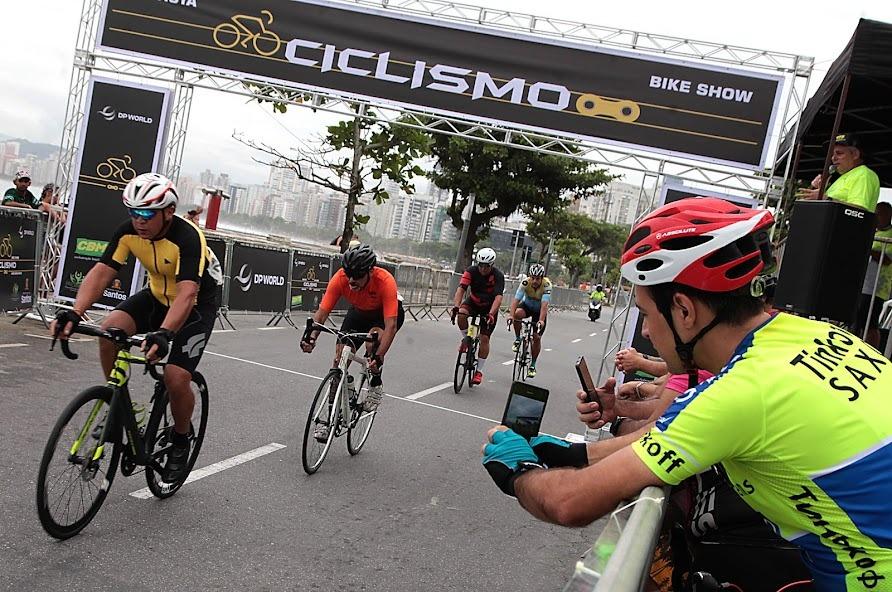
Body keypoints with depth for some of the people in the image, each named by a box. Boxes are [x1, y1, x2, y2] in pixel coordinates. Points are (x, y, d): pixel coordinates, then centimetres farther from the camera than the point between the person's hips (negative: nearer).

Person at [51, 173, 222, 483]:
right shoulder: (128, 232, -15)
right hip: (158, 295, 6)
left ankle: (181, 441, 11)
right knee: (110, 329, -21)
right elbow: (101, 272, -21)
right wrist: (74, 312, -37)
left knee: (176, 378, -18)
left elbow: (187, 292, -44)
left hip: (197, 303, -5)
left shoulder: (187, 237, -33)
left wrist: (164, 333, -59)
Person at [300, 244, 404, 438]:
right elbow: (322, 311, -29)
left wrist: (379, 357, -52)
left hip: (386, 313, -3)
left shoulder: (385, 281, -39)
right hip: (359, 312, 4)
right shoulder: (340, 278, -30)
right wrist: (310, 337, -46)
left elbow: (391, 325, -42)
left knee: (373, 341, -34)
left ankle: (376, 385, -6)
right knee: (340, 358, -7)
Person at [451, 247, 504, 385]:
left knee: (484, 338, -8)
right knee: (461, 314, -32)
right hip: (473, 301, 2)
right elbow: (461, 288, -32)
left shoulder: (498, 276, -26)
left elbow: (498, 297, -36)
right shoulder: (471, 271, -22)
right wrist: (455, 306, -47)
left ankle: (479, 371, 3)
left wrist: (491, 314, -50)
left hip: (489, 307, -2)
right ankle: (466, 339, -5)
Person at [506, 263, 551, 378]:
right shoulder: (525, 283, -28)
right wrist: (511, 315, -51)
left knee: (537, 337, -7)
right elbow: (516, 299, -36)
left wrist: (541, 321, -53)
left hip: (539, 310, -1)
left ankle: (532, 365, 12)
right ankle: (517, 339, -10)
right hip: (526, 305, 1)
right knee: (517, 314, -34)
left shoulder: (546, 285, -31)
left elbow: (544, 305, -41)